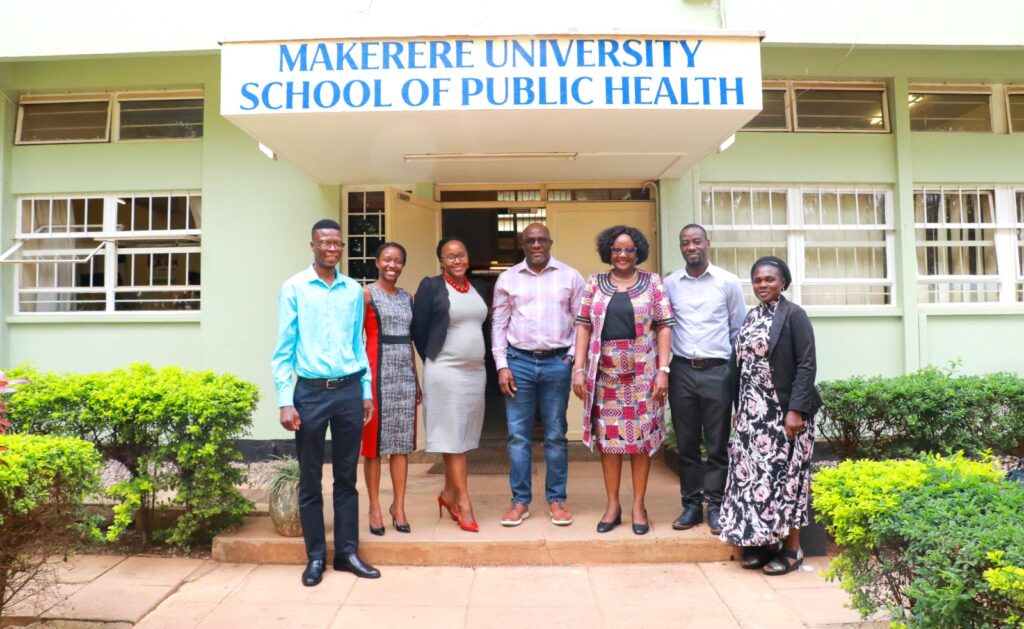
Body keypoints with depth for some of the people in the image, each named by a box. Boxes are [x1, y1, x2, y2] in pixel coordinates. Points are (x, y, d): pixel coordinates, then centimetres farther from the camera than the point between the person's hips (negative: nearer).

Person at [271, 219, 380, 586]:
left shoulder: (354, 290, 8)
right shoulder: (295, 288, -1)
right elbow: (283, 348, -2)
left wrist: (366, 392, 10)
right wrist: (285, 401, -8)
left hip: (349, 390, 3)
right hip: (311, 391, -2)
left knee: (346, 476, 10)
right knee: (310, 479, 7)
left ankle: (347, 552, 20)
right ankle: (315, 557, 19)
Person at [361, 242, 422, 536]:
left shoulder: (407, 297, 14)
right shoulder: (367, 294, -2)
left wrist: (416, 378, 15)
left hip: (404, 373, 5)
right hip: (378, 372, -5)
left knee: (402, 441, 7)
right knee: (375, 441, 2)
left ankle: (398, 506, 17)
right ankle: (375, 507, 13)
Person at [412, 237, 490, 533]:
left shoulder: (477, 289, 12)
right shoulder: (431, 286, -6)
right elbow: (418, 330, -4)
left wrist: (477, 358, 13)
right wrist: (434, 361, 1)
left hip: (476, 371, 6)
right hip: (445, 372, -6)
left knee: (463, 436, 12)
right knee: (453, 436, -1)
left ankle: (449, 494, 27)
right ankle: (463, 502, 6)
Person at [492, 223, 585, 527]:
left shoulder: (570, 276, 4)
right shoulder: (507, 278, 6)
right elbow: (499, 324, 6)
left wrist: (575, 357, -4)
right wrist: (502, 365, -1)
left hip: (557, 362, -1)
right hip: (519, 361, 1)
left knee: (556, 435, 7)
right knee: (518, 435, 5)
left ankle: (556, 499, 18)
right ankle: (520, 501, 15)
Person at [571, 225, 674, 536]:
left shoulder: (652, 282, 3)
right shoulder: (594, 283, 7)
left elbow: (664, 326, 0)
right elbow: (583, 326, 5)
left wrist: (663, 370, -8)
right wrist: (578, 368, -3)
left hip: (643, 372, -1)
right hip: (604, 372, 1)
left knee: (641, 436, 3)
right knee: (607, 436, 5)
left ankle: (639, 505, 16)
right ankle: (612, 505, 17)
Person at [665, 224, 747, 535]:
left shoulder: (728, 281, 1)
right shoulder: (669, 284, 4)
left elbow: (739, 329, 7)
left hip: (717, 370, -1)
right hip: (682, 370, 2)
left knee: (717, 443, 5)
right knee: (686, 442, 8)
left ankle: (716, 506, 15)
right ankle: (691, 504, 19)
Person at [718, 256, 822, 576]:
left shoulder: (794, 315, -7)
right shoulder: (751, 317, 12)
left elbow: (806, 365, -13)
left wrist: (796, 410, -19)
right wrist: (739, 408, 13)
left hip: (784, 411, -6)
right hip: (753, 412, 6)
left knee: (783, 474, 0)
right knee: (753, 474, 7)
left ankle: (791, 548, 13)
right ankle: (761, 541, 19)